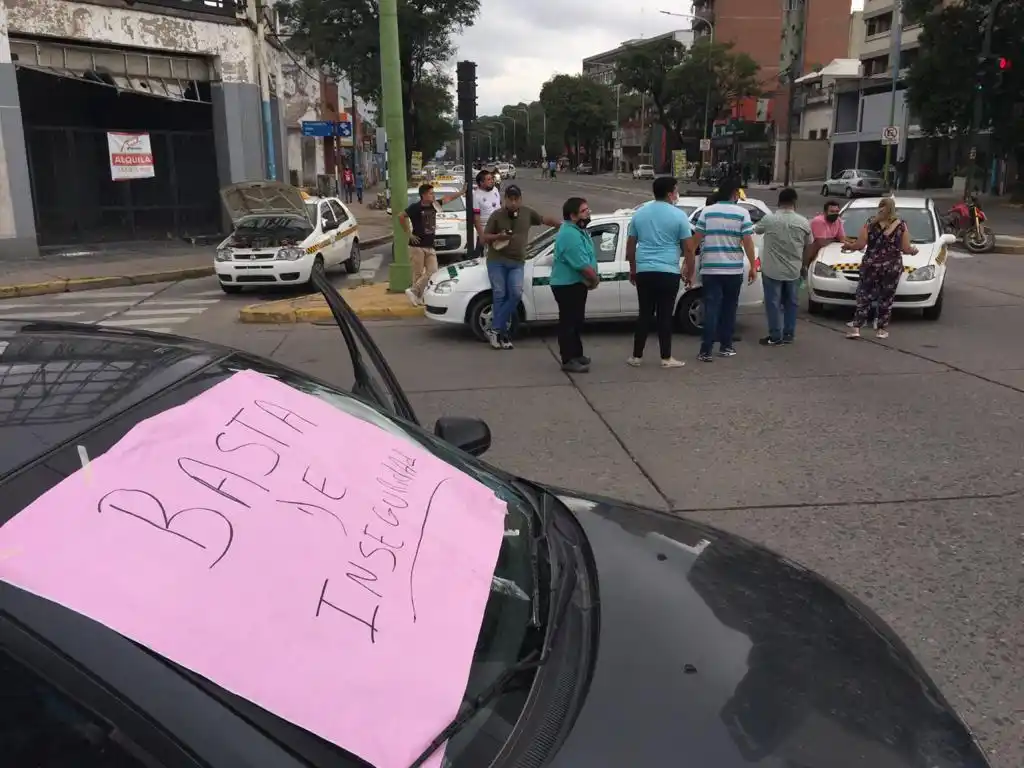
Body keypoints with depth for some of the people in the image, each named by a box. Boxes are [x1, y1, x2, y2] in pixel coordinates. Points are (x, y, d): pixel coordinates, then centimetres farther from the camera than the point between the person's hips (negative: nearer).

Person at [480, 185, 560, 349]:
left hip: (517, 263, 2)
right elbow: (483, 238, -1)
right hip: (496, 261, -2)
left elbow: (545, 219, 21)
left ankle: (495, 329, -6)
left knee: (516, 294, -12)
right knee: (500, 295, -5)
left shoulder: (527, 213, 6)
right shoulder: (497, 215, -2)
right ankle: (502, 333, 1)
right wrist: (498, 236, -20)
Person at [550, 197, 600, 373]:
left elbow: (588, 259, 19)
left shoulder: (578, 230, 11)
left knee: (576, 321, 18)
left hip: (576, 283, 11)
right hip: (567, 285, -11)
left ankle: (576, 354, 30)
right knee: (569, 322, -5)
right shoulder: (570, 235, -24)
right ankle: (568, 360, 0)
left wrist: (593, 279, 5)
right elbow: (584, 266, -26)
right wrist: (595, 280, -9)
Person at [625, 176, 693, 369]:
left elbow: (630, 245, 14)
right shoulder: (678, 215, -4)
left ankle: (636, 356, 12)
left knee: (645, 314, 10)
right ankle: (666, 358, 7)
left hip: (644, 272, 4)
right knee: (665, 315, 2)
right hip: (668, 273, -4)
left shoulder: (639, 213, 9)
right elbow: (688, 248, -3)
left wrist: (632, 269, 23)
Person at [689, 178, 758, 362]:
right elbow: (747, 242, -6)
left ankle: (706, 350, -9)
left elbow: (696, 239, 1)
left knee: (711, 309, -1)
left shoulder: (706, 212, 3)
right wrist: (753, 266, 3)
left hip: (710, 269, 1)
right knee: (729, 308, 14)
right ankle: (725, 346, 21)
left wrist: (689, 265, 9)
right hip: (734, 269, -1)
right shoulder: (742, 213, -2)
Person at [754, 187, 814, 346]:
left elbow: (756, 229, 12)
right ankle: (788, 335, 21)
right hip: (794, 271, 3)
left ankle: (775, 336, 5)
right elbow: (809, 246, 6)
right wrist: (804, 265, 20)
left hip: (772, 270, -3)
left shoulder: (769, 219, -9)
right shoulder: (803, 222, -3)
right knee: (791, 303, 14)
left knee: (773, 303, 4)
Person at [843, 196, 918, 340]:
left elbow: (860, 244, -4)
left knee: (864, 296, 4)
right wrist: (914, 251, 22)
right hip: (892, 267, 0)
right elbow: (906, 249, 0)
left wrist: (848, 246, 16)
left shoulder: (870, 223, -2)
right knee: (886, 299, 9)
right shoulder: (901, 225, -1)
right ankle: (882, 329, 14)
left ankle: (856, 328, -3)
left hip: (871, 265, 0)